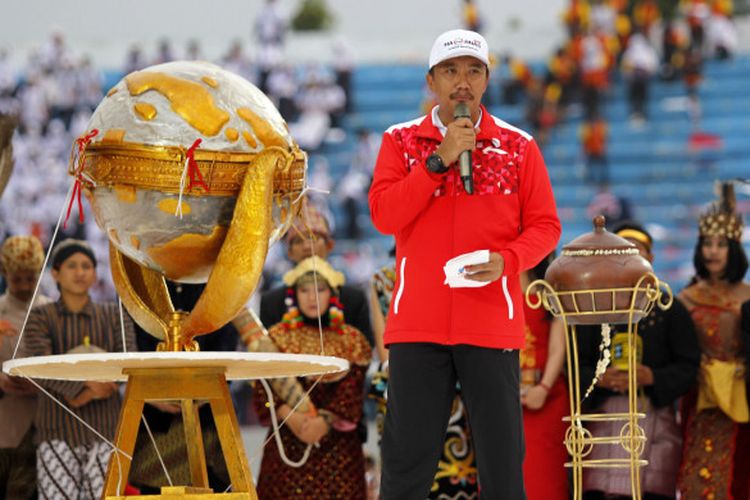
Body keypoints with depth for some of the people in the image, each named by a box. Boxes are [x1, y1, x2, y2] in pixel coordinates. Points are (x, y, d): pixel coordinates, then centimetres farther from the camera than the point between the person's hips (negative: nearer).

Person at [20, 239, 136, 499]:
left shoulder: (113, 316, 14)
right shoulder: (41, 318, 8)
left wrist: (87, 394, -15)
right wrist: (87, 381, -22)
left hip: (105, 426, 2)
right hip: (59, 430, -1)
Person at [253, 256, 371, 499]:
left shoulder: (351, 340, 10)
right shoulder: (277, 337, 11)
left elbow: (351, 394, -1)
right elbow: (264, 390, 2)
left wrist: (324, 421, -17)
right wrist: (292, 417, -16)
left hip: (337, 442, 0)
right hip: (286, 441, 0)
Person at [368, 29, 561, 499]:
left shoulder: (519, 146, 7)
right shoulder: (401, 141, 8)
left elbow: (545, 225, 5)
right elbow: (385, 214, -5)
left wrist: (507, 260, -14)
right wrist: (440, 160, -11)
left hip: (492, 323, 0)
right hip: (419, 325, 0)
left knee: (502, 459, 0)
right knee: (408, 460, 0)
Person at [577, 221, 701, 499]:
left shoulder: (669, 309, 10)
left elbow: (688, 367, 3)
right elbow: (577, 364, 9)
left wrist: (651, 377, -14)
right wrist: (599, 379, -12)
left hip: (655, 414, -1)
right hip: (604, 415, 1)